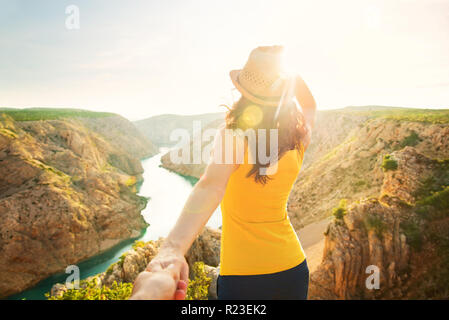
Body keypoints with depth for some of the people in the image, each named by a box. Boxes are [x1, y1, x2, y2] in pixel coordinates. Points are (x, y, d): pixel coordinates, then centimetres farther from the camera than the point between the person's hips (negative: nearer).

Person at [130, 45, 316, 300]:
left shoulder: (235, 137, -21)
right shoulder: (299, 140, -5)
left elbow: (212, 186, -39)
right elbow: (310, 106, 17)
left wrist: (172, 249, -52)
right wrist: (285, 69, 5)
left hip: (241, 276, -4)